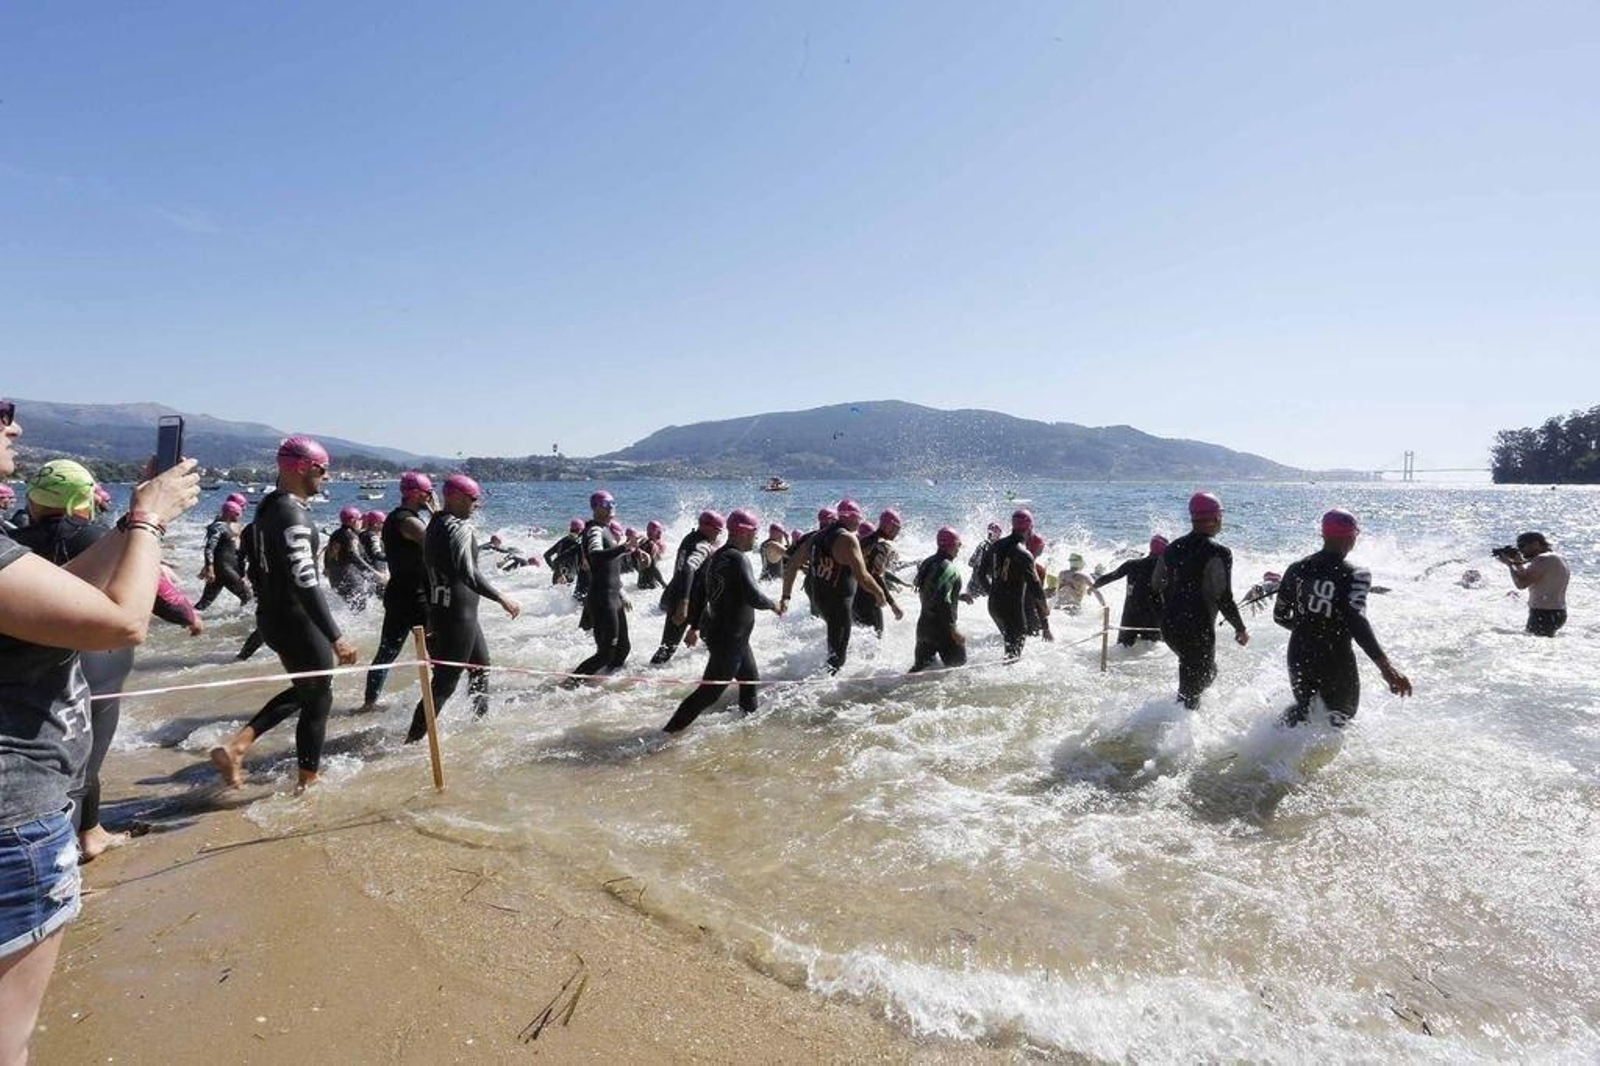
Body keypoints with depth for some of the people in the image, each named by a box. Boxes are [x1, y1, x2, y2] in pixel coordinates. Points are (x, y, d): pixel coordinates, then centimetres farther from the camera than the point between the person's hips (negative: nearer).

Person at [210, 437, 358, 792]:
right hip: (297, 621, -10)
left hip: (273, 616, 10)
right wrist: (336, 637, -30)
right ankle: (307, 783, 21)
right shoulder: (293, 514, -22)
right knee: (318, 700, 7)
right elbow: (305, 582, -29)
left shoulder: (269, 505, 9)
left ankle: (236, 746, 15)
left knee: (303, 689, 25)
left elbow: (260, 567, 18)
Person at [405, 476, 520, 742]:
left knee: (481, 665, 25)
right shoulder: (459, 527, -18)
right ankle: (413, 739, -2)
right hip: (458, 614, -10)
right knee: (445, 682, -5)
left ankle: (480, 718, 39)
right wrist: (501, 598, -29)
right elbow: (467, 573, -30)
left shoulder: (436, 523, 11)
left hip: (440, 608, 10)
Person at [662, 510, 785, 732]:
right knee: (709, 691, -3)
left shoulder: (716, 556, 8)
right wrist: (774, 606, -8)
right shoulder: (737, 558, -21)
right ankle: (670, 731, 1)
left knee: (750, 679, 25)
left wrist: (695, 626, 19)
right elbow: (753, 596, -28)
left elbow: (698, 591, 13)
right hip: (729, 639, -10)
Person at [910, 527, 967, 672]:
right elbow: (943, 602, -25)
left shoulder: (928, 563, 10)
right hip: (941, 627, -8)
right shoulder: (949, 568, -18)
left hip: (924, 624, 8)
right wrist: (953, 629, -22)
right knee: (958, 662, 8)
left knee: (920, 666, 14)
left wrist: (958, 595, 22)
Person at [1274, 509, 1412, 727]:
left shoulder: (1297, 569, 2)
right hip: (1336, 663, -4)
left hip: (1298, 658, 4)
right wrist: (1385, 666, -34)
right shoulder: (1356, 575, -12)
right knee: (1342, 713, 17)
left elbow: (1280, 616, 9)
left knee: (1303, 708, 25)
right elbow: (1356, 619, -27)